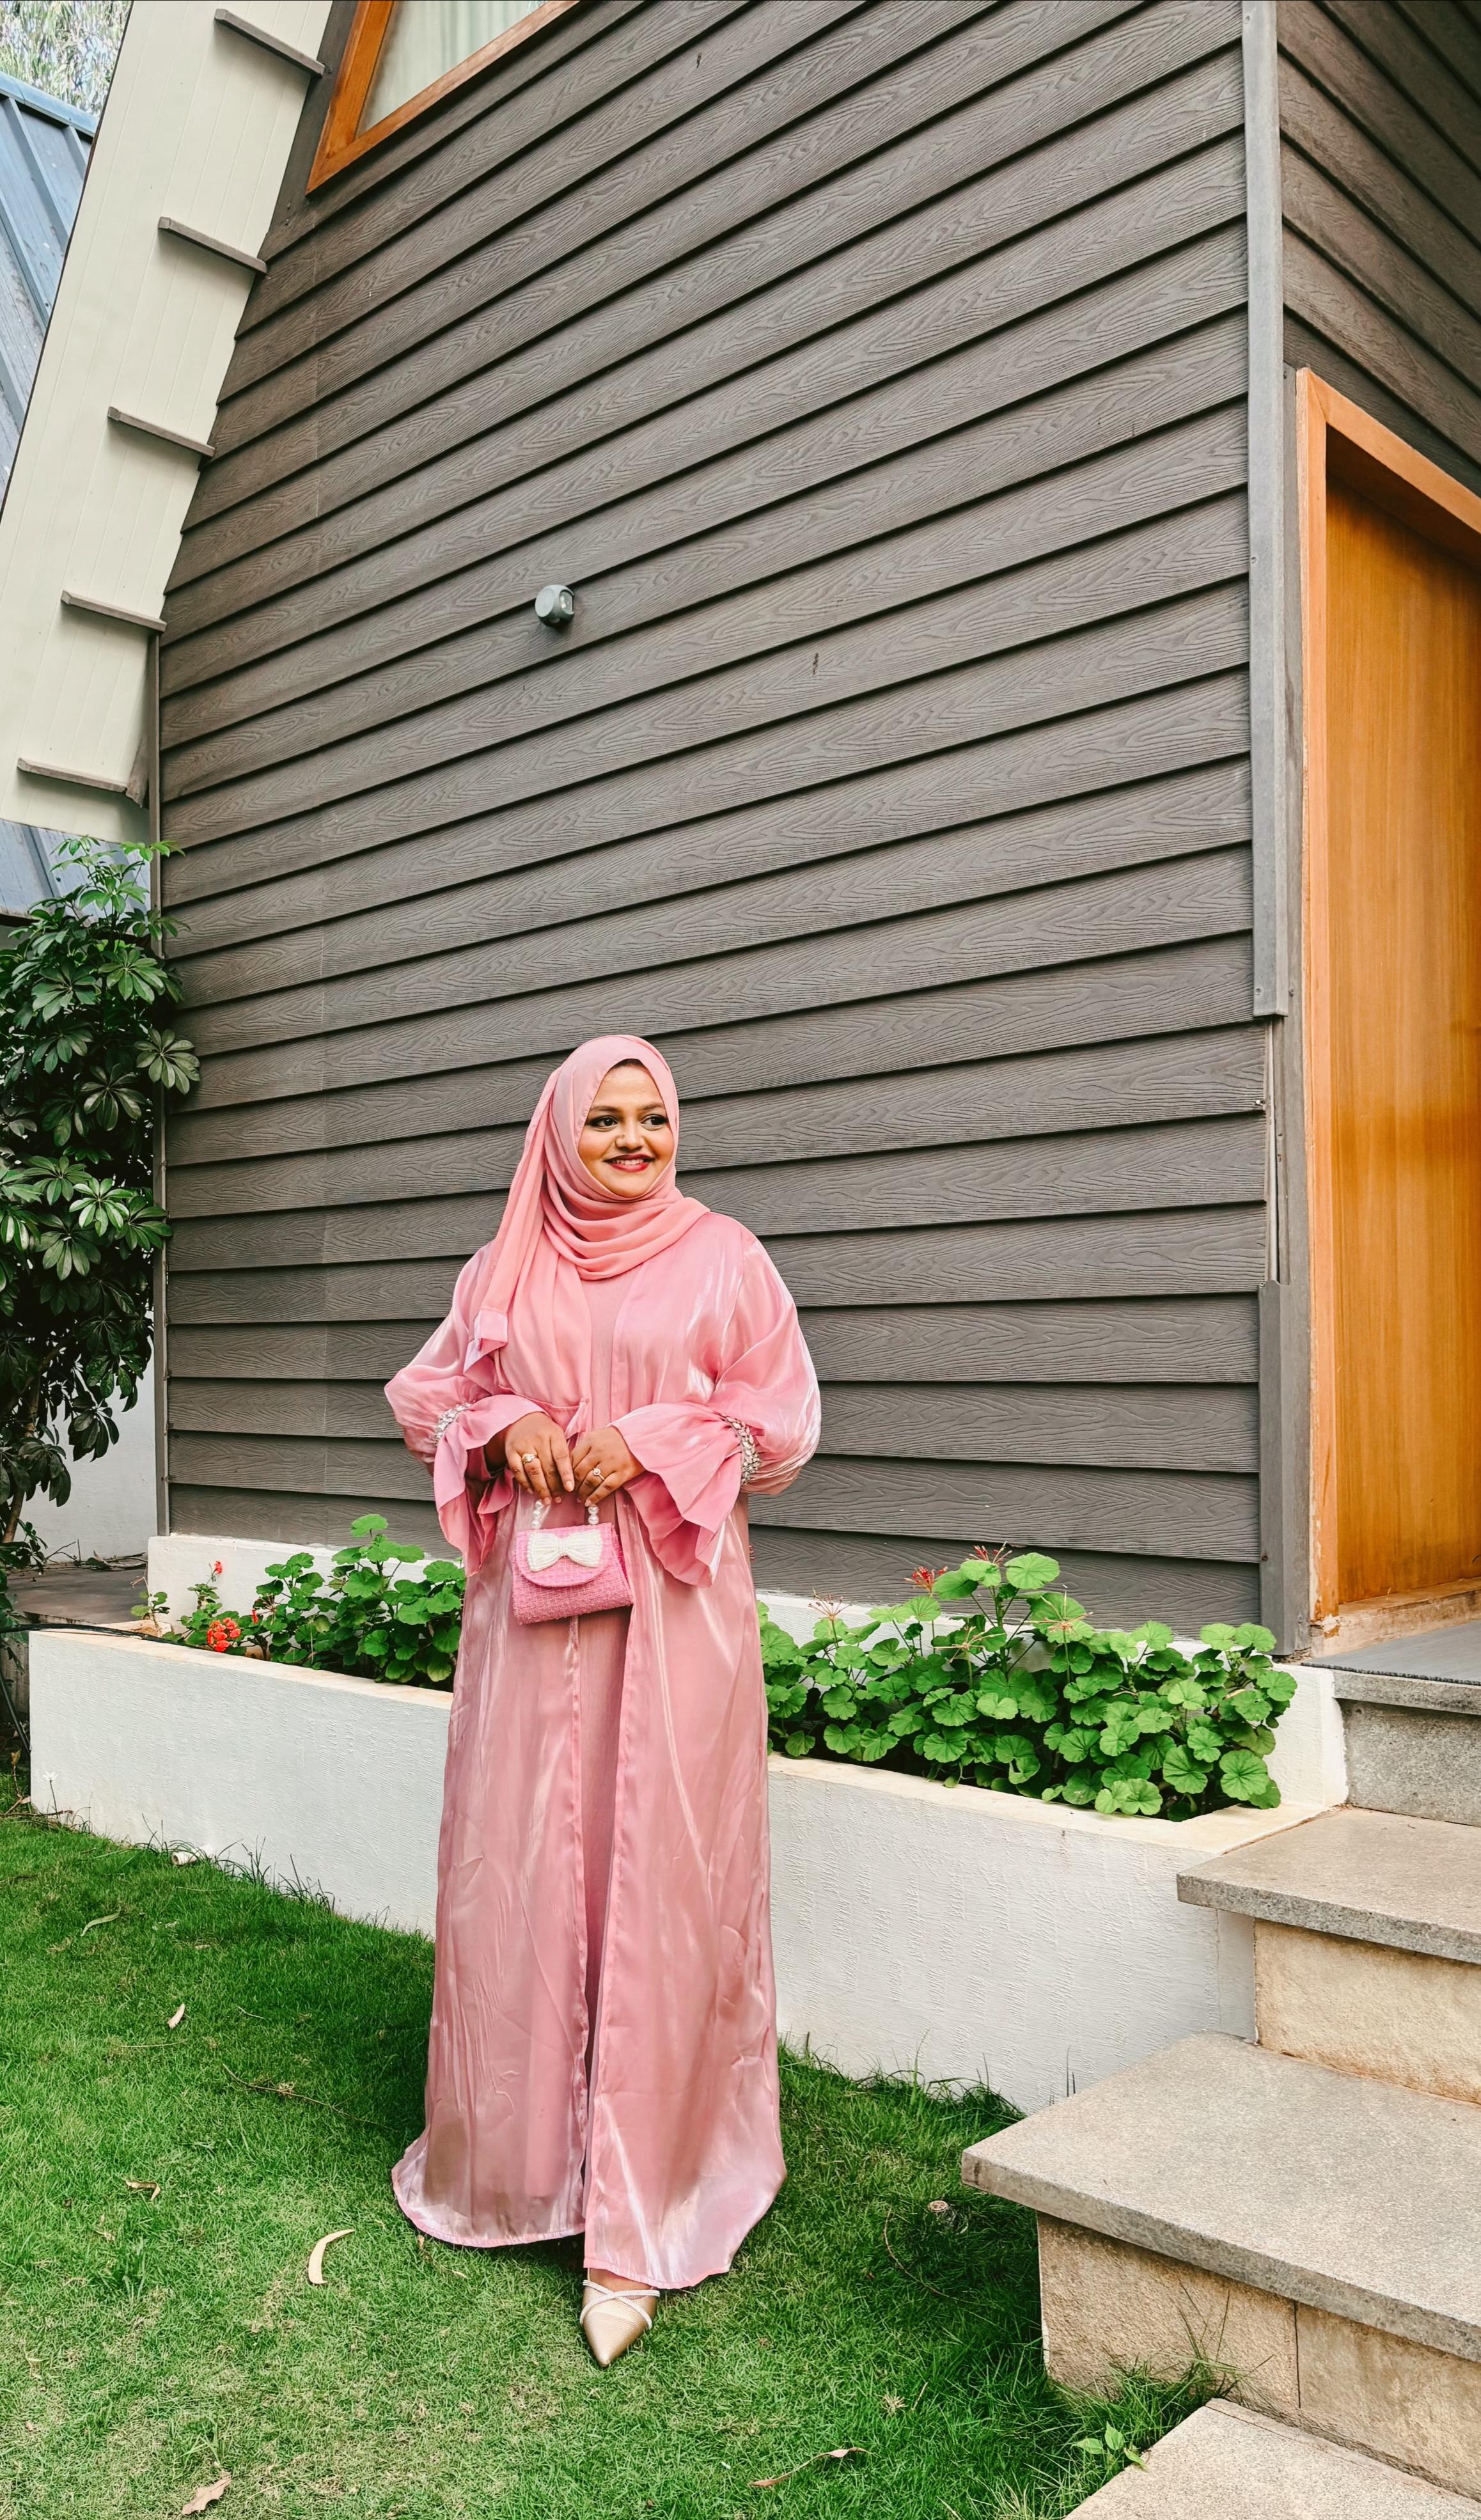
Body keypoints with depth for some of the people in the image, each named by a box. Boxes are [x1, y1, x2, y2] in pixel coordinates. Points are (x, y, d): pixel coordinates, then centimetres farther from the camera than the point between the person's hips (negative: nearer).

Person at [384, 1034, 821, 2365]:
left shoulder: (722, 1257, 2)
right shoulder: (507, 1269, 10)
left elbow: (784, 1421, 2)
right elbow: (430, 1396, 17)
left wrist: (653, 1438, -12)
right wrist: (503, 1425, -5)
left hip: (674, 1602, -3)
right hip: (532, 1592, 3)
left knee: (657, 1880, -1)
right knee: (516, 1869, 7)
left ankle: (636, 2216, 9)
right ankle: (519, 2154, 29)